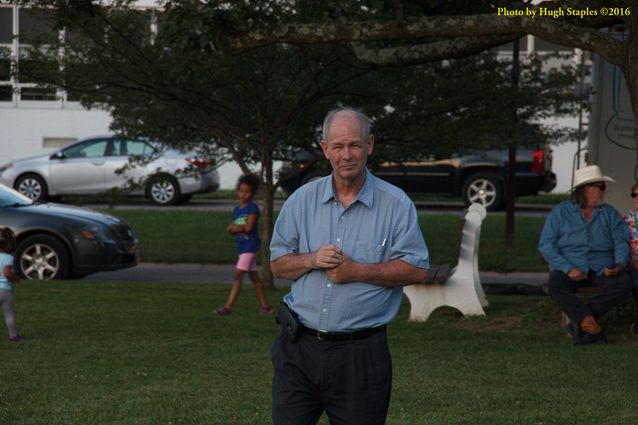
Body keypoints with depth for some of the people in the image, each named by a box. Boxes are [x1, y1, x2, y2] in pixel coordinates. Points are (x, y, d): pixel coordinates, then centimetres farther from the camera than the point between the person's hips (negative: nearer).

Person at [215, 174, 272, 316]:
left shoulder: (252, 208, -9)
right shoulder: (236, 209, 13)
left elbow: (248, 227, -17)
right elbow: (231, 229, 8)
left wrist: (235, 227, -4)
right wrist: (240, 228, -13)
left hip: (250, 246, -8)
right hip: (241, 245, 8)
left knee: (238, 275, -12)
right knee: (254, 277, 13)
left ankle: (228, 307, -15)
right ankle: (265, 305, 20)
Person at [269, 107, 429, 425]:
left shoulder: (396, 204, -2)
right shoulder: (302, 199, 8)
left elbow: (417, 270, -5)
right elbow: (278, 263, 11)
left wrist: (356, 271, -14)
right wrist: (312, 260, -10)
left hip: (360, 353, -2)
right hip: (299, 347, 2)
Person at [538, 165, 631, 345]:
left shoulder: (610, 213, 16)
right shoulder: (560, 212, 5)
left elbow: (621, 241, 9)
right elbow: (545, 245, -2)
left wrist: (619, 264, -14)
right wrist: (569, 269, -16)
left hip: (602, 269, 2)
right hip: (569, 267, -2)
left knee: (623, 283, -29)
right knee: (555, 285, -35)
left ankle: (579, 323, -30)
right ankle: (593, 328, -39)